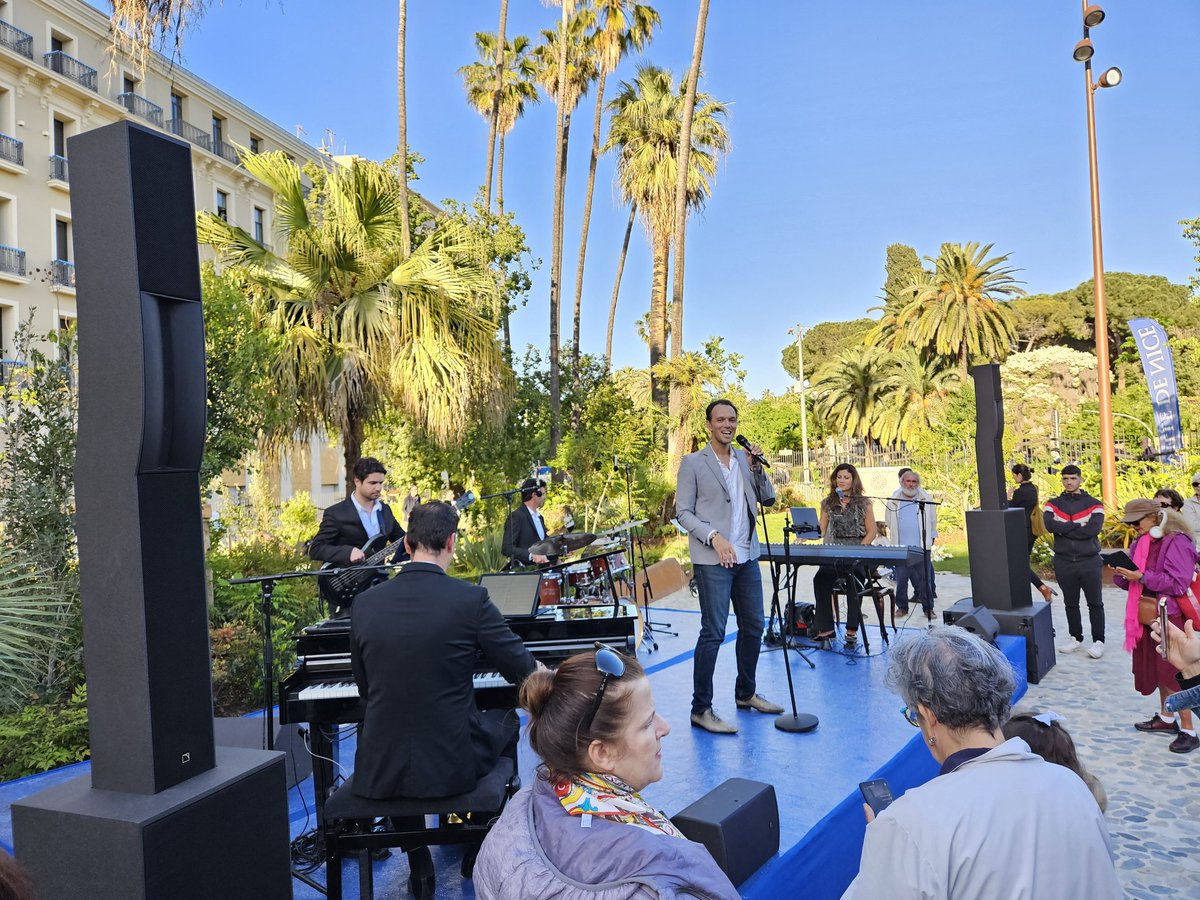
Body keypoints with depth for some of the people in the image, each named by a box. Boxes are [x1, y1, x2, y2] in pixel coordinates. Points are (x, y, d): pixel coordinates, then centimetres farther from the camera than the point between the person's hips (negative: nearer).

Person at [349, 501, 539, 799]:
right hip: (451, 767, -2)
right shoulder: (472, 599, -13)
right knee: (505, 719, 28)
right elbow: (522, 670, -2)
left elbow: (365, 688, 10)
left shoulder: (364, 604, -3)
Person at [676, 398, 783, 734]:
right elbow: (683, 512, -6)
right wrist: (714, 536, -19)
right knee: (713, 632, -8)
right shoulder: (693, 462, -4)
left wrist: (757, 467, -5)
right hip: (713, 560, -6)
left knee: (753, 627, 14)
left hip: (747, 557, 7)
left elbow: (769, 498, 9)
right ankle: (701, 709, 1)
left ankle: (746, 694, 31)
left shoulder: (744, 459, 11)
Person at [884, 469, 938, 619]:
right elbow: (889, 521, 17)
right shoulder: (893, 500, 6)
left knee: (924, 578, 2)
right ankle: (902, 606, 14)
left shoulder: (927, 498, 4)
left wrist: (931, 537, 14)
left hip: (922, 546, -1)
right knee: (901, 578, 3)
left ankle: (928, 608, 11)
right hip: (901, 547, 1)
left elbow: (933, 520, 13)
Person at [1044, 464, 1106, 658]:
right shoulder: (1053, 504, 4)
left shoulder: (1094, 504, -2)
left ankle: (1098, 641, 18)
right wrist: (1077, 525, -18)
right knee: (1070, 603, 15)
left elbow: (1093, 529, -18)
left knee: (1095, 604, 7)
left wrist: (1063, 530, -14)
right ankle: (1076, 638, 29)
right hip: (1063, 562, 2)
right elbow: (1047, 524, -16)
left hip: (1089, 562, -2)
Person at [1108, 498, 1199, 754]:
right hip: (1147, 615, 8)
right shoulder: (1141, 543, 8)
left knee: (1173, 674, -5)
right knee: (1157, 669, 16)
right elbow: (1130, 581, 12)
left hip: (1170, 617, -8)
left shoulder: (1177, 542, -15)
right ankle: (1167, 718, 29)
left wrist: (1141, 576, -24)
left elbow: (1178, 584, -23)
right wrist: (1123, 574, -10)